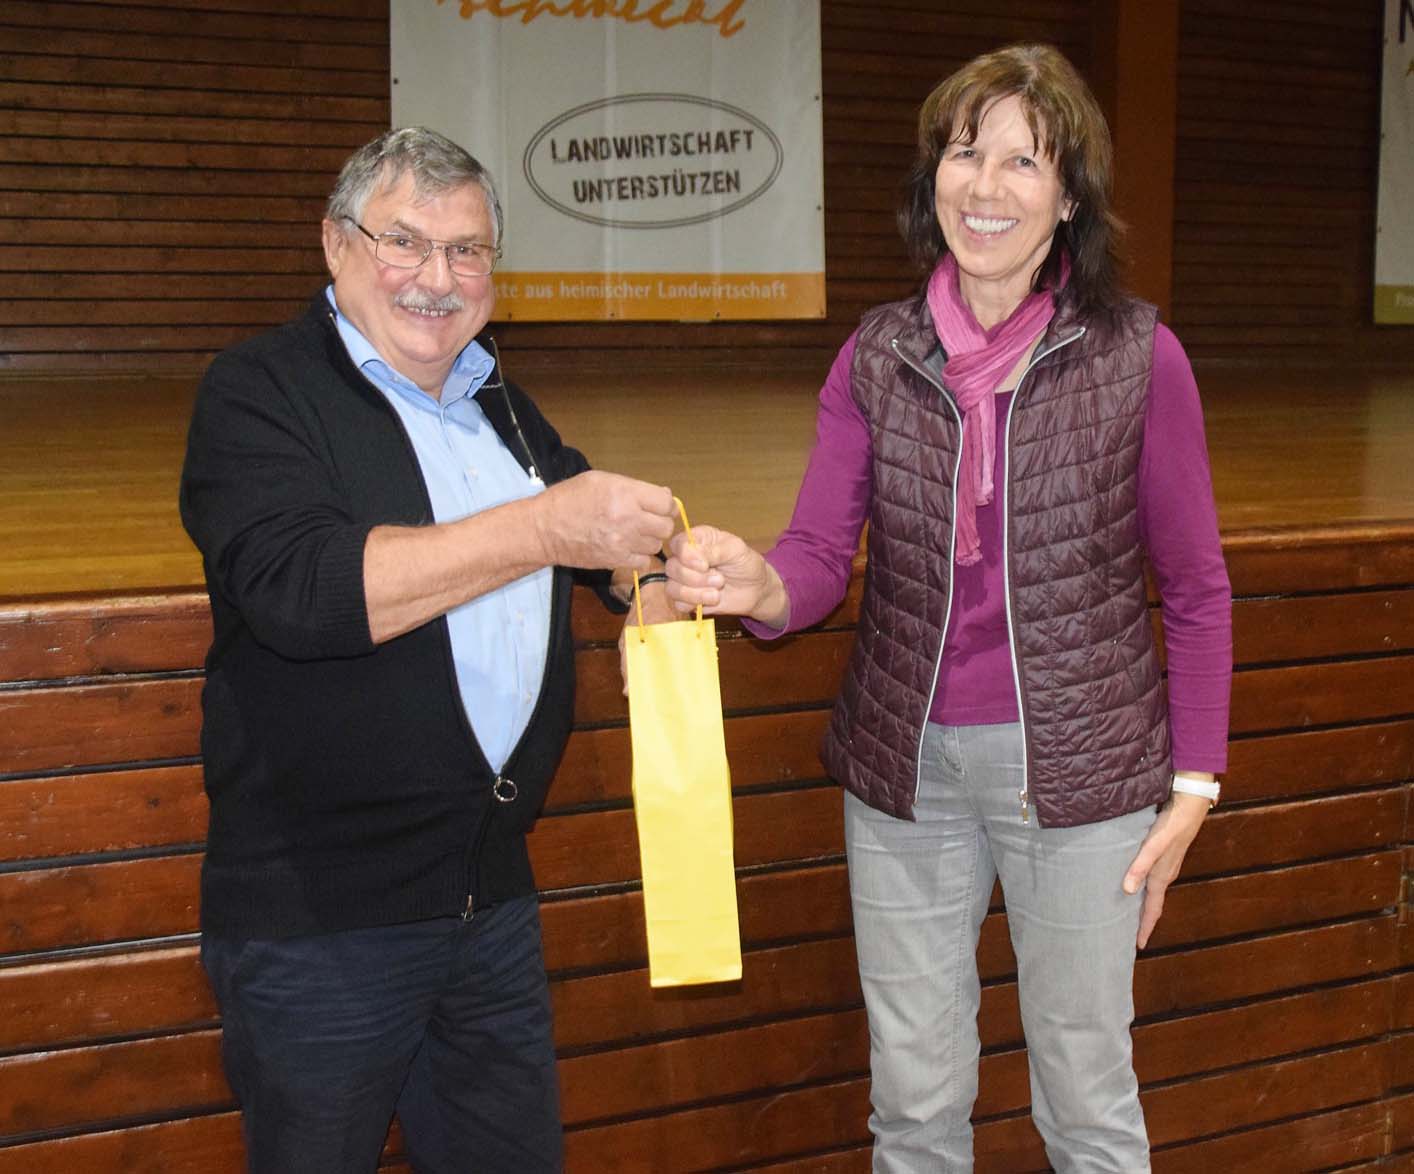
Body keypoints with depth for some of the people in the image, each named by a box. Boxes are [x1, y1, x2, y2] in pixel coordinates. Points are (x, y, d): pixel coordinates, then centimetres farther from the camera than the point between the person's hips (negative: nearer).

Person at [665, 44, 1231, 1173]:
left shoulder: (1138, 355, -7)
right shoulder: (877, 356, 0)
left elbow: (1196, 590, -1)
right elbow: (820, 554, -7)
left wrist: (1195, 783, -3)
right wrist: (756, 585, -30)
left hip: (1078, 773, -2)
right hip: (907, 771, 2)